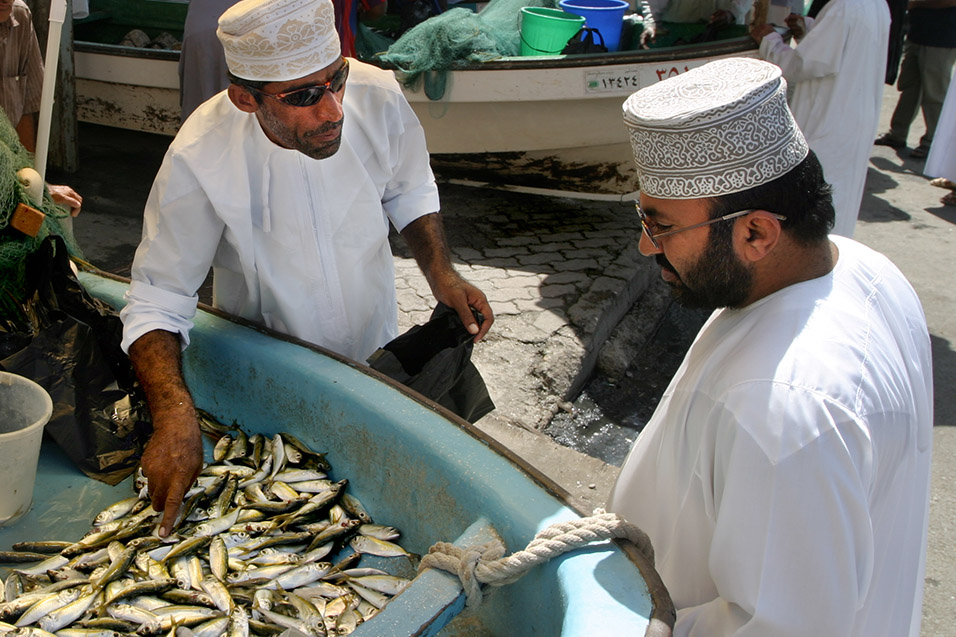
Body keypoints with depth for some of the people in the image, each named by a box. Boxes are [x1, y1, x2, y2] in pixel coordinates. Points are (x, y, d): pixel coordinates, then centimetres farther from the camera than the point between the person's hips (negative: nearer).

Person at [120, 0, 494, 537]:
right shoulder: (200, 160, -33)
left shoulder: (378, 97, -24)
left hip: (375, 351, 3)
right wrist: (173, 415, -40)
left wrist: (441, 271, -16)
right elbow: (158, 297, -25)